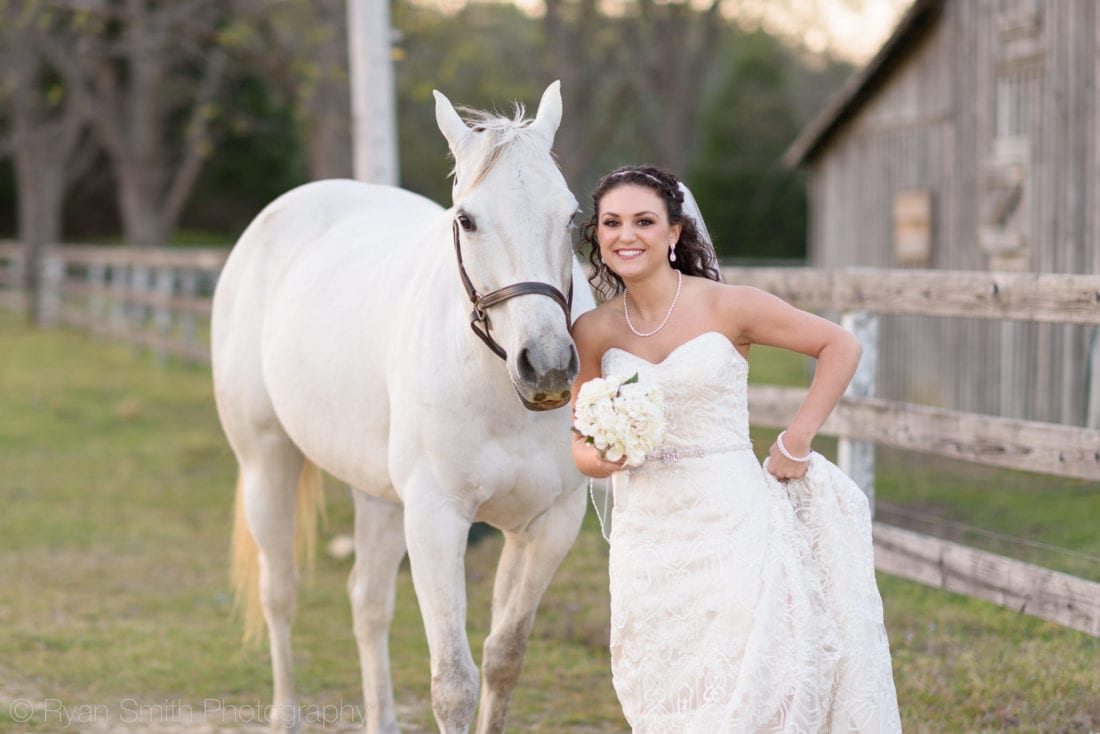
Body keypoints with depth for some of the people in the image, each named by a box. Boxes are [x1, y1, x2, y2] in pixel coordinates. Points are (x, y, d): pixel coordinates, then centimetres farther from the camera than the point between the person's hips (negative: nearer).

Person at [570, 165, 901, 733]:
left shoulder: (728, 308, -5)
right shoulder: (593, 333, 4)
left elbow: (840, 347, 3)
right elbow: (582, 449, 9)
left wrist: (795, 442, -3)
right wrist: (607, 456, -13)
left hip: (733, 521, -3)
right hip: (647, 532, 3)